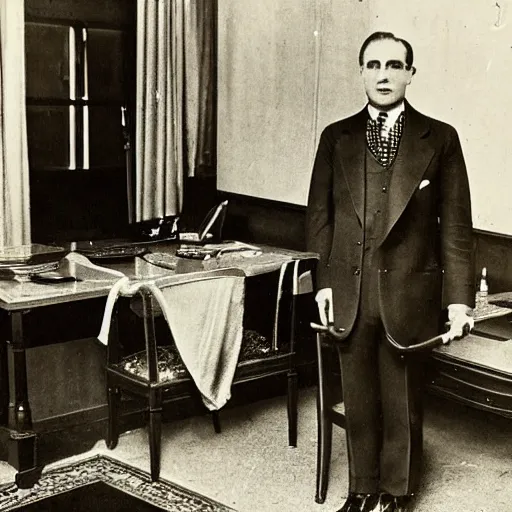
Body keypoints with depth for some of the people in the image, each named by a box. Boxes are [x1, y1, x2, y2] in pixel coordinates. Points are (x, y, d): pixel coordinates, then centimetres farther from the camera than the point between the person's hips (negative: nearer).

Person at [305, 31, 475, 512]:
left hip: (408, 297, -2)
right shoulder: (335, 138, 7)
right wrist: (323, 280, -1)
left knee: (402, 406, 10)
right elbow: (319, 215, 8)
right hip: (350, 296, 2)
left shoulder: (440, 139, 0)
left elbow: (455, 226, -2)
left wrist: (459, 298, -7)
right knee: (358, 404, 12)